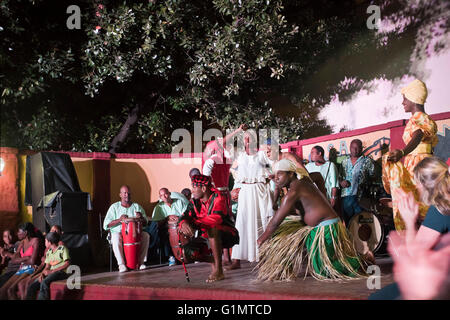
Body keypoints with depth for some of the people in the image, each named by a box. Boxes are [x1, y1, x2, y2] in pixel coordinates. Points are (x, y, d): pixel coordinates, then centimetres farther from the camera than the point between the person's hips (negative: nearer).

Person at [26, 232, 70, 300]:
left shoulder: (62, 248, -1)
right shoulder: (48, 252, 20)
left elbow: (67, 263, -11)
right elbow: (47, 267, 16)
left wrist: (52, 271, -15)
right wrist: (42, 274, -7)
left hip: (62, 272, -7)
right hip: (51, 273, 7)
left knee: (44, 282, -33)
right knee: (32, 286, -12)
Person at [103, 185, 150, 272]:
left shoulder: (137, 206, 10)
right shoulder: (114, 207, 4)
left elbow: (145, 224, 8)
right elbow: (106, 225, -5)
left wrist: (141, 217, -15)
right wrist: (119, 220, -21)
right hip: (118, 232, -2)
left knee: (145, 235, -25)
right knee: (116, 238, -34)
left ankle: (141, 261, -20)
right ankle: (121, 264, -31)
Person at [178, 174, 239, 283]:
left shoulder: (218, 198, -18)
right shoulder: (195, 202, 2)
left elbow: (216, 218, -36)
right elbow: (185, 216, -12)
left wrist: (193, 224, -43)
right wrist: (184, 223, -38)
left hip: (228, 235, -7)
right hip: (211, 239, 7)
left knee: (212, 229, -38)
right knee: (187, 251, -12)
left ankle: (218, 271, -32)